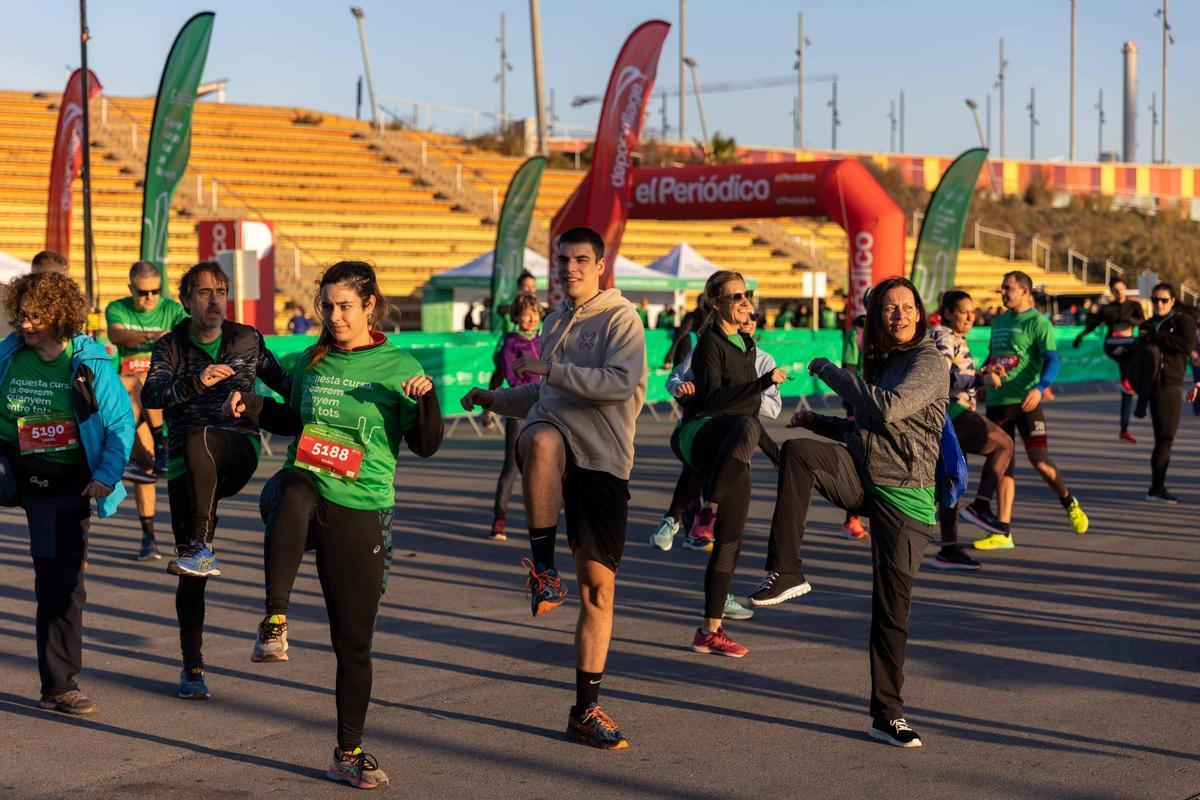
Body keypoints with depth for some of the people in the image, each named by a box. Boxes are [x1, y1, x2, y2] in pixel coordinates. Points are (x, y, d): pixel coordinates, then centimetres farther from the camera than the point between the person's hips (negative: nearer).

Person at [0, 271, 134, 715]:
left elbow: (121, 424, -1)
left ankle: (60, 687, 11)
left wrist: (105, 478, -10)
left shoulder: (91, 365, -5)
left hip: (62, 482, 0)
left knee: (61, 580, 1)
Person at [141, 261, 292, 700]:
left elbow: (281, 381, 25)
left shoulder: (247, 339, 10)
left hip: (239, 453, 0)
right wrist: (196, 382, -32)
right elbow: (151, 395, -16)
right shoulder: (170, 346, 4)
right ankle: (192, 666, 10)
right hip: (185, 466, 0)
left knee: (197, 438, -37)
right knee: (191, 577, -2)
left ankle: (200, 548, -39)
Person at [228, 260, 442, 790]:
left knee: (354, 640, 3)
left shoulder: (397, 367, 0)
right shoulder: (311, 362, 9)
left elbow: (426, 446, -3)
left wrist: (426, 398, -19)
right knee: (294, 490, -39)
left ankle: (349, 753, 19)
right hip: (307, 485, 1)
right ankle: (274, 621, -37)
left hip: (362, 511, -1)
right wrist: (255, 407, 8)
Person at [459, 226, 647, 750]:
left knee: (597, 588, 0)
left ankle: (586, 709, 10)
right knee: (543, 441, -39)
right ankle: (543, 566, -27)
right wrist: (495, 399, 23)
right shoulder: (555, 323, 20)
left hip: (604, 458, -3)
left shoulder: (620, 319, 0)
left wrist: (553, 370, -18)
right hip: (554, 437, 3)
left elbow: (622, 383, -17)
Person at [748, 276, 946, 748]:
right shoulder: (882, 363, 18)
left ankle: (887, 715, 10)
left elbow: (888, 409, -21)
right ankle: (785, 573, -29)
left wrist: (830, 371, -12)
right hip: (858, 472, 5)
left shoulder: (930, 362, -4)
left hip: (904, 494, -5)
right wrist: (816, 421, 19)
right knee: (797, 451, -28)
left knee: (893, 603, -3)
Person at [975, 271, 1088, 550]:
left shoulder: (1038, 322, -6)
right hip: (996, 401, 6)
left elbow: (1052, 360, -15)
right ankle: (1002, 532, 6)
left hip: (1025, 401, -6)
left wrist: (1039, 388, -30)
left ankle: (1069, 503, 21)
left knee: (1039, 460, -9)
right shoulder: (999, 322, 16)